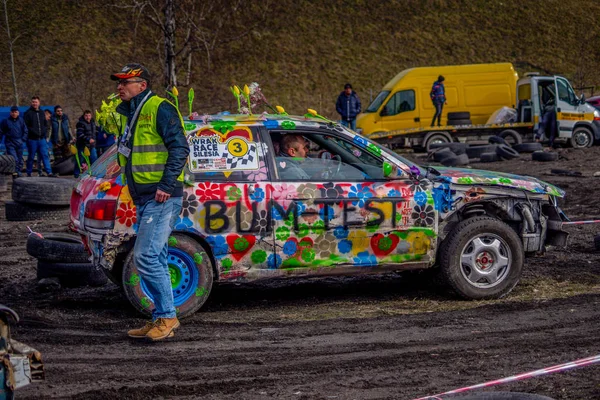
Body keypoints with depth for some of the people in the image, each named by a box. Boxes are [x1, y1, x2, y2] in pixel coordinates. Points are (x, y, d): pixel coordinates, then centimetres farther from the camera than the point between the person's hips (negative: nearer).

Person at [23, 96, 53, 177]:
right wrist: (34, 132, -15)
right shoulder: (28, 113, -3)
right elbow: (25, 126, -8)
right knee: (31, 157, 3)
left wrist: (43, 131, 3)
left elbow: (46, 124, 20)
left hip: (42, 138, 4)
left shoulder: (42, 113, 14)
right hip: (32, 139, -4)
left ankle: (49, 172, -5)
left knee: (45, 155, -2)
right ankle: (29, 173, 11)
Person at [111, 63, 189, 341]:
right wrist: (135, 193, 16)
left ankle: (166, 316, -7)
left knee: (146, 257, -14)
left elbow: (180, 148, -17)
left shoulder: (160, 109, -10)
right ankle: (162, 319, 18)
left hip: (161, 198, -10)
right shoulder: (129, 114, 18)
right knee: (154, 260, 12)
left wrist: (166, 185, -22)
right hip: (143, 198, 10)